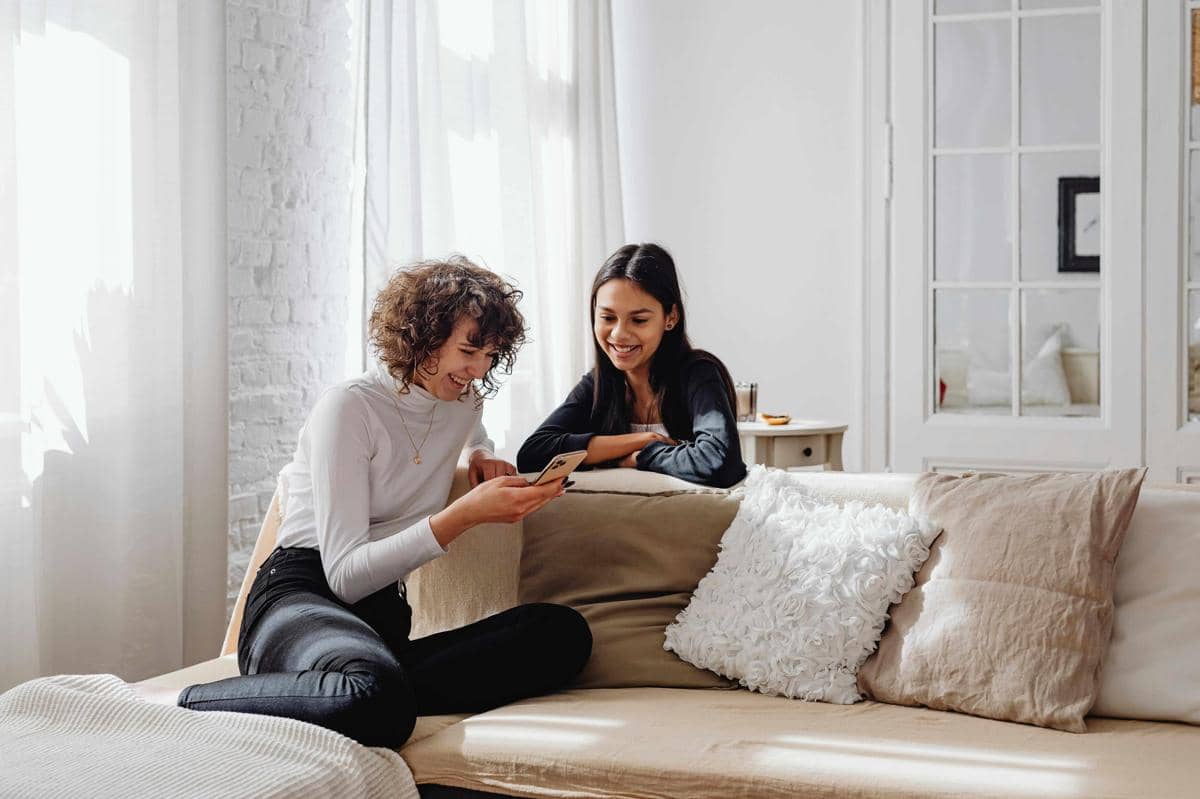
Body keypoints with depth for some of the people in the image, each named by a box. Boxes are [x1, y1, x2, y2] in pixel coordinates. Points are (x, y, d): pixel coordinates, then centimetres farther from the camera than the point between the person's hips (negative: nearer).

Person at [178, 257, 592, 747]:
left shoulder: (462, 403, 17)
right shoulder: (349, 407, -5)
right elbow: (345, 574, -13)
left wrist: (481, 458, 20)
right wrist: (465, 514, -21)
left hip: (383, 616, 7)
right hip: (300, 593, -7)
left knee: (563, 634, -21)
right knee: (375, 694, -45)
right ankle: (186, 706, -25)